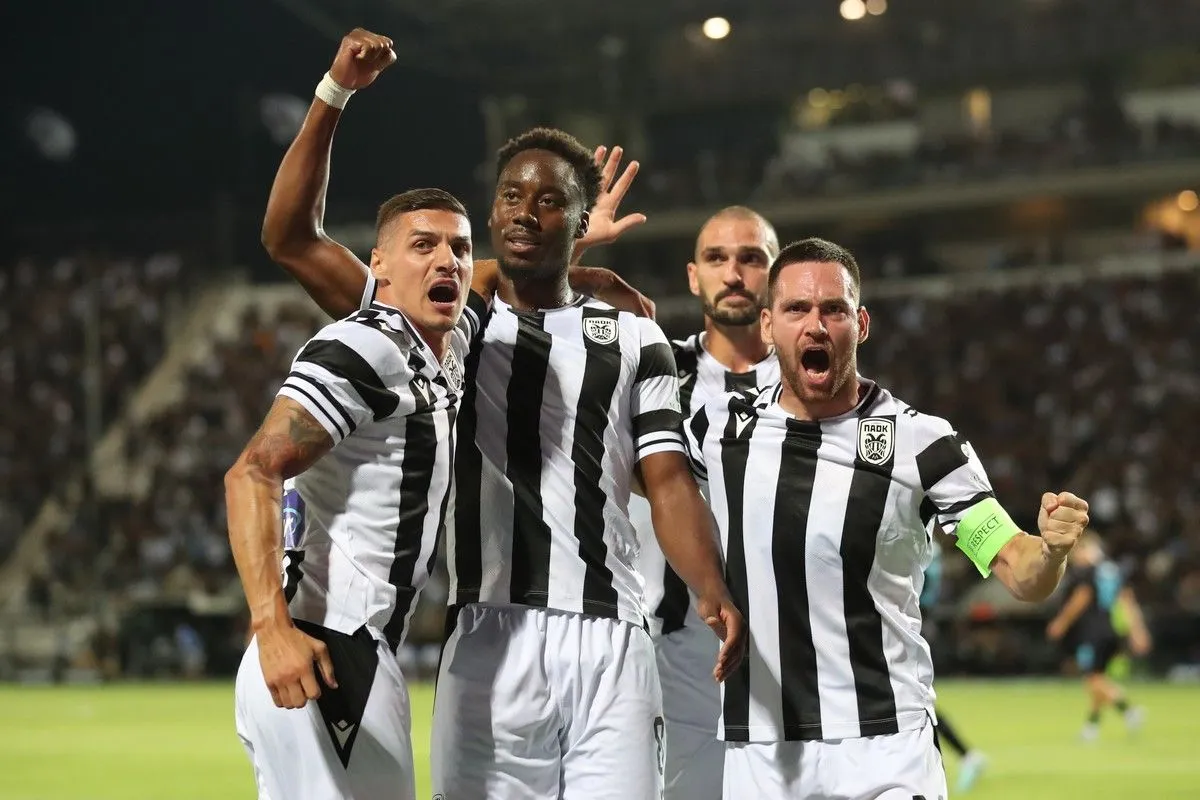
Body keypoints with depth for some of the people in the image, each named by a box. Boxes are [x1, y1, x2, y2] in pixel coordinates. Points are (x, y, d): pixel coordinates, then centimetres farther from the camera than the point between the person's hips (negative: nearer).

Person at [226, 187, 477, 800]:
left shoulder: (457, 341, 15)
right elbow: (252, 474, -20)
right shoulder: (361, 351, -12)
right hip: (320, 655, -10)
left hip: (360, 655, 10)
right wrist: (271, 626, -30)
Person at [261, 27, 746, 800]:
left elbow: (669, 482, 4)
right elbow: (292, 239, 10)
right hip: (487, 643, 0)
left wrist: (713, 591, -15)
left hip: (608, 642, 0)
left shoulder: (632, 341, 15)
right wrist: (335, 94, 3)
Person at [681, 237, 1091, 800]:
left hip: (884, 747, -3)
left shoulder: (920, 442, -4)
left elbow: (1021, 577, -5)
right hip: (755, 749, 3)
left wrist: (1052, 547, -27)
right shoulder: (720, 427, 4)